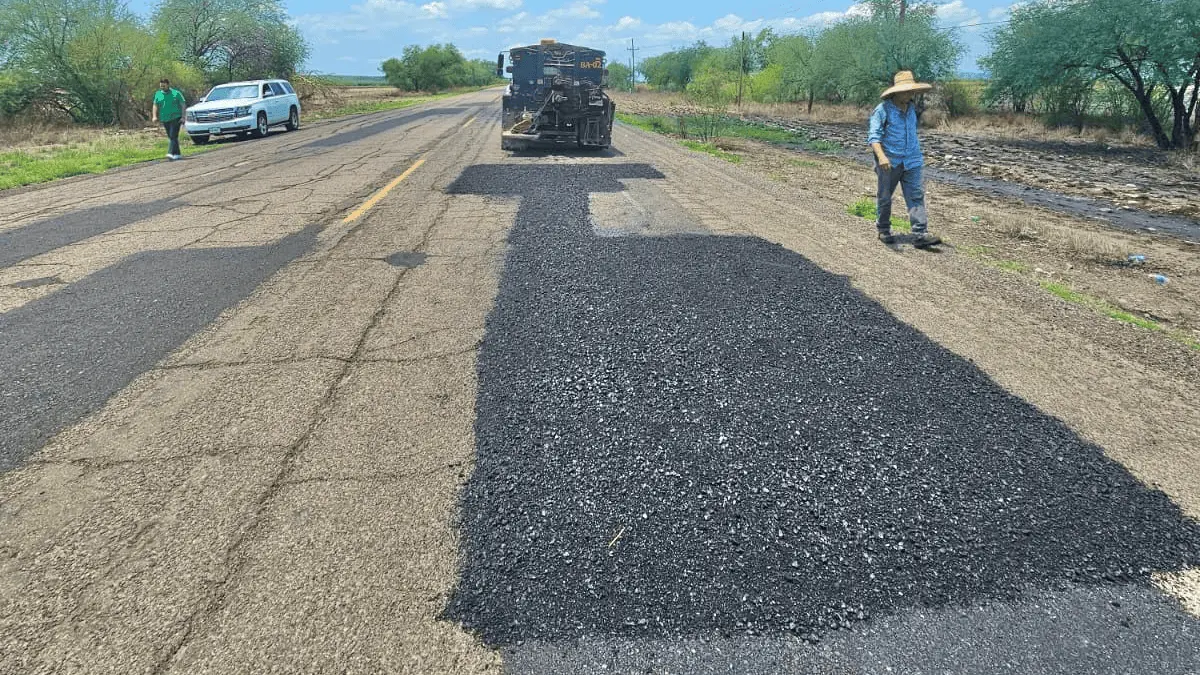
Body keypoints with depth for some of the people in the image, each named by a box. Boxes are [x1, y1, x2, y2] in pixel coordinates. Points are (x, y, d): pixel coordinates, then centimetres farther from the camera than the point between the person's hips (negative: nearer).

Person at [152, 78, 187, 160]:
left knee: (173, 136, -16)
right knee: (171, 137, 8)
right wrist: (154, 116, -3)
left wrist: (183, 117, -10)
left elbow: (183, 105, 0)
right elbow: (155, 106, 13)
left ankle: (171, 153, -24)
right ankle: (177, 154, 15)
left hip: (175, 118, -5)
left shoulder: (176, 93, 0)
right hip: (165, 120, 5)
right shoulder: (157, 94, 11)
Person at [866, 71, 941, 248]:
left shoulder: (911, 109, 13)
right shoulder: (882, 110, -8)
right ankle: (883, 230, 27)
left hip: (911, 162, 5)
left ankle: (920, 235, -11)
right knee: (884, 197, 8)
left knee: (916, 195, -6)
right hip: (889, 162, -5)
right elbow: (873, 136, -17)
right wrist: (881, 156, -31)